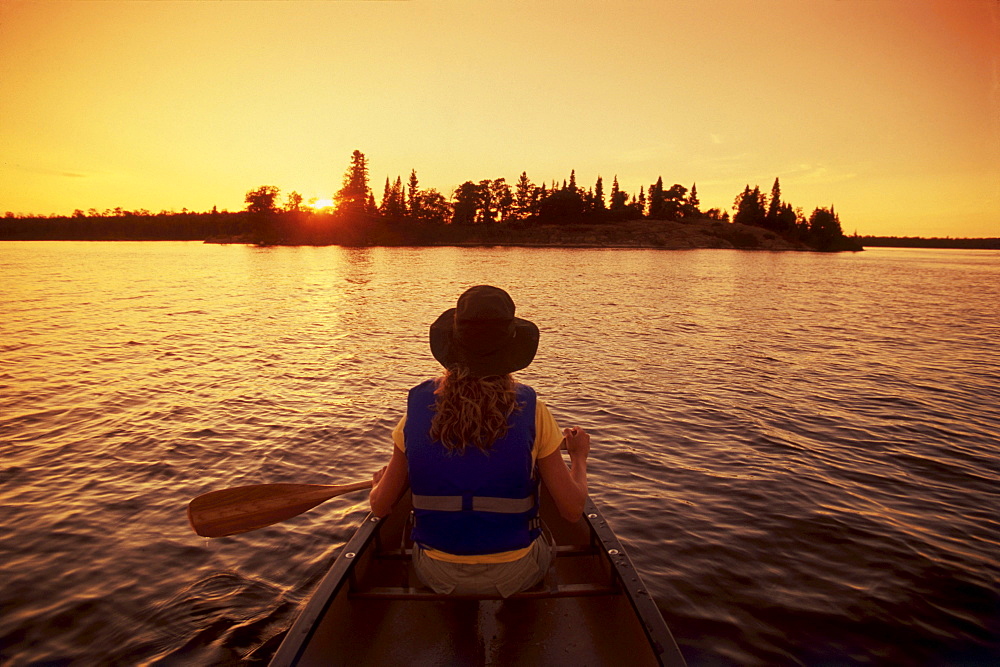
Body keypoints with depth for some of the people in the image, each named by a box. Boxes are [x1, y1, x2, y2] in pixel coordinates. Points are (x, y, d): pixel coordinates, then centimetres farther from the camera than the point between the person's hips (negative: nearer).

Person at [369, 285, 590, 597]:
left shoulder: (419, 408, -14)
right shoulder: (531, 412, -18)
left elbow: (380, 507, -5)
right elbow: (573, 510, -12)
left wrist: (380, 482, 18)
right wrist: (579, 457, 7)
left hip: (438, 575, 1)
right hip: (516, 574, -1)